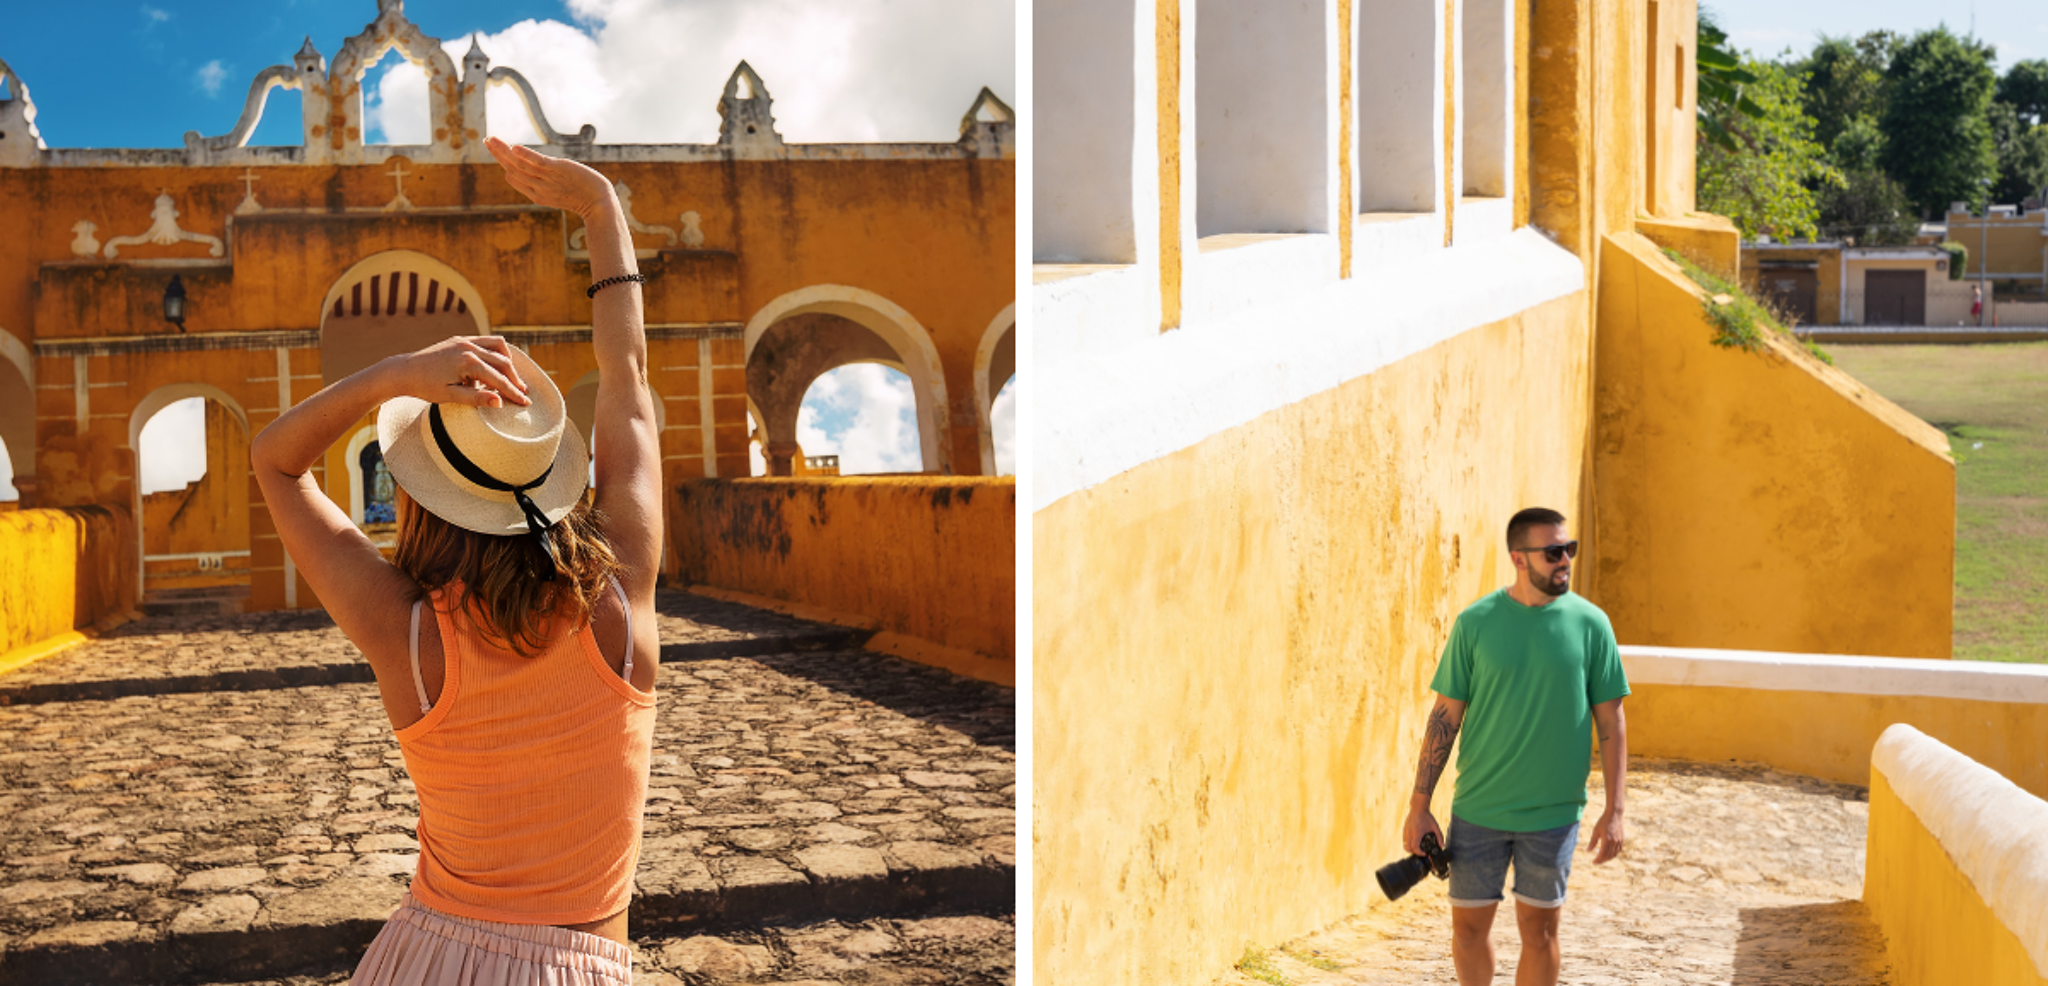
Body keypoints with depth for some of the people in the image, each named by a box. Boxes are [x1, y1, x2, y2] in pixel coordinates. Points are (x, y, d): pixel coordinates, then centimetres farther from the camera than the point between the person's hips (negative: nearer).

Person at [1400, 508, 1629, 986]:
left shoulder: (1590, 624, -2)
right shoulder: (1476, 622, -2)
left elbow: (1611, 721, 1)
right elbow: (1445, 715, 0)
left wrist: (1614, 811, -4)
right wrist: (1419, 806, -2)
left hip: (1552, 813, 0)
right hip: (1477, 809, 1)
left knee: (1539, 929, 6)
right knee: (1469, 925, 8)